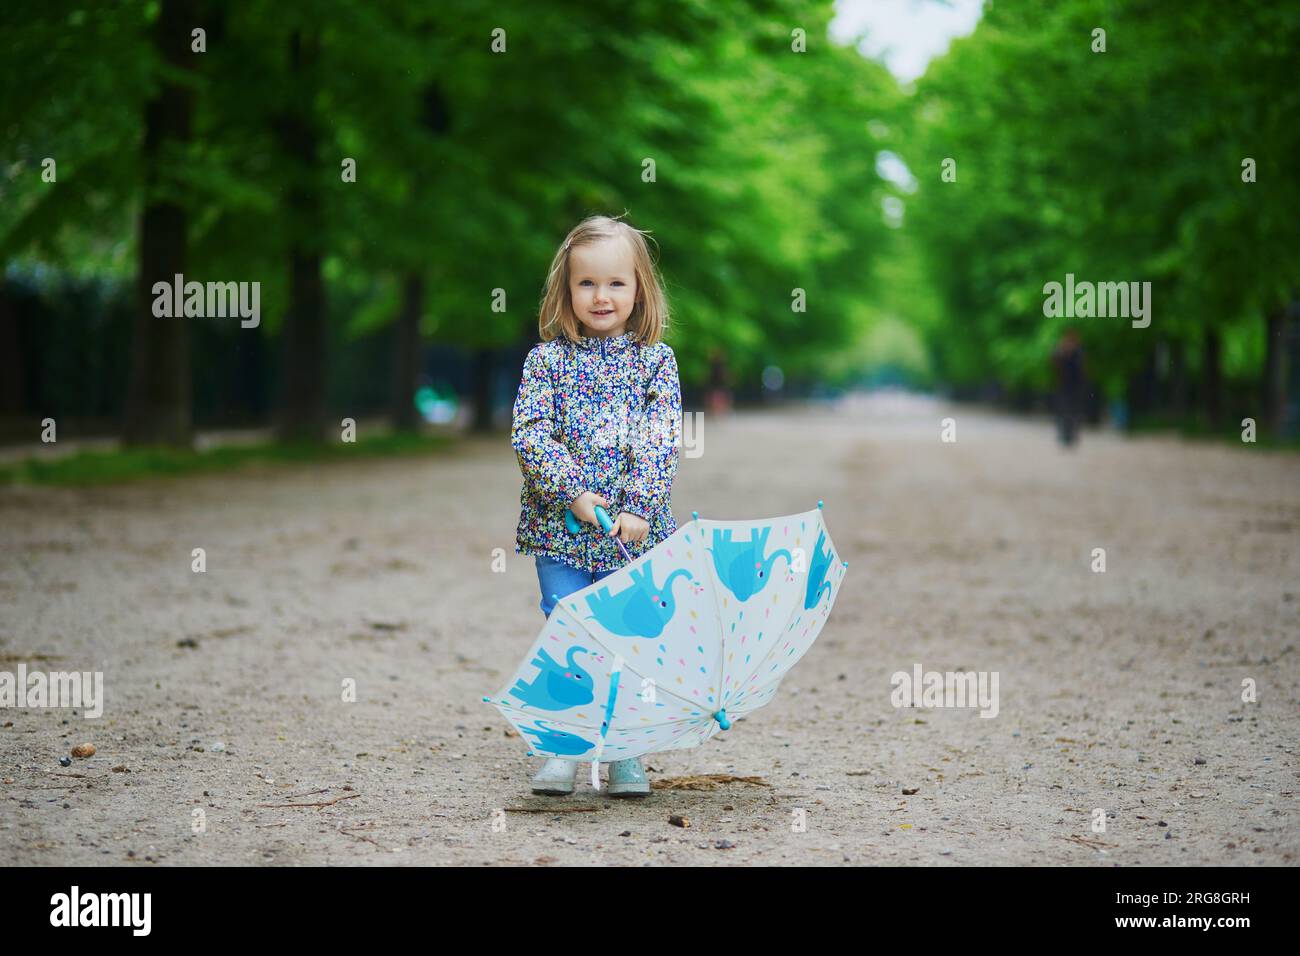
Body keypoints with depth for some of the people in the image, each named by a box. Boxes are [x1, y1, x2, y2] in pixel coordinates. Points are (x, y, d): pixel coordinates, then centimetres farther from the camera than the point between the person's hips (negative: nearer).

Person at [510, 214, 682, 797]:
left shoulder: (656, 361, 4)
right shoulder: (548, 358, 2)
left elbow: (661, 443, -4)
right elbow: (528, 433, -7)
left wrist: (637, 509, -16)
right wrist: (574, 492, -18)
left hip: (635, 531, 1)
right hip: (559, 530, 0)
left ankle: (624, 755, 13)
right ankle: (561, 751, 10)